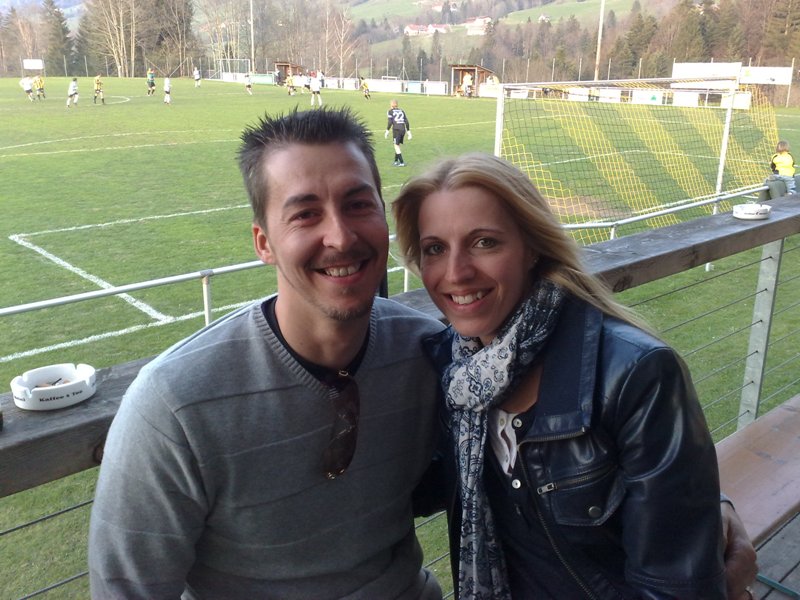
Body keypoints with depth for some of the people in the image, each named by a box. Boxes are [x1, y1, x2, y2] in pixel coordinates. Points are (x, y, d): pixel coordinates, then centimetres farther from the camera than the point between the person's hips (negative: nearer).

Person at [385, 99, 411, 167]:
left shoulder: (390, 111, 5)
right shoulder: (402, 111, 18)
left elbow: (390, 122, -7)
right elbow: (406, 122, 12)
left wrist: (387, 131, -2)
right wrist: (408, 132, 13)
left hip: (396, 129, -5)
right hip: (403, 129, 5)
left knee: (396, 146, -2)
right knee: (399, 145, 15)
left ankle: (402, 162, -9)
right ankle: (396, 161, 24)